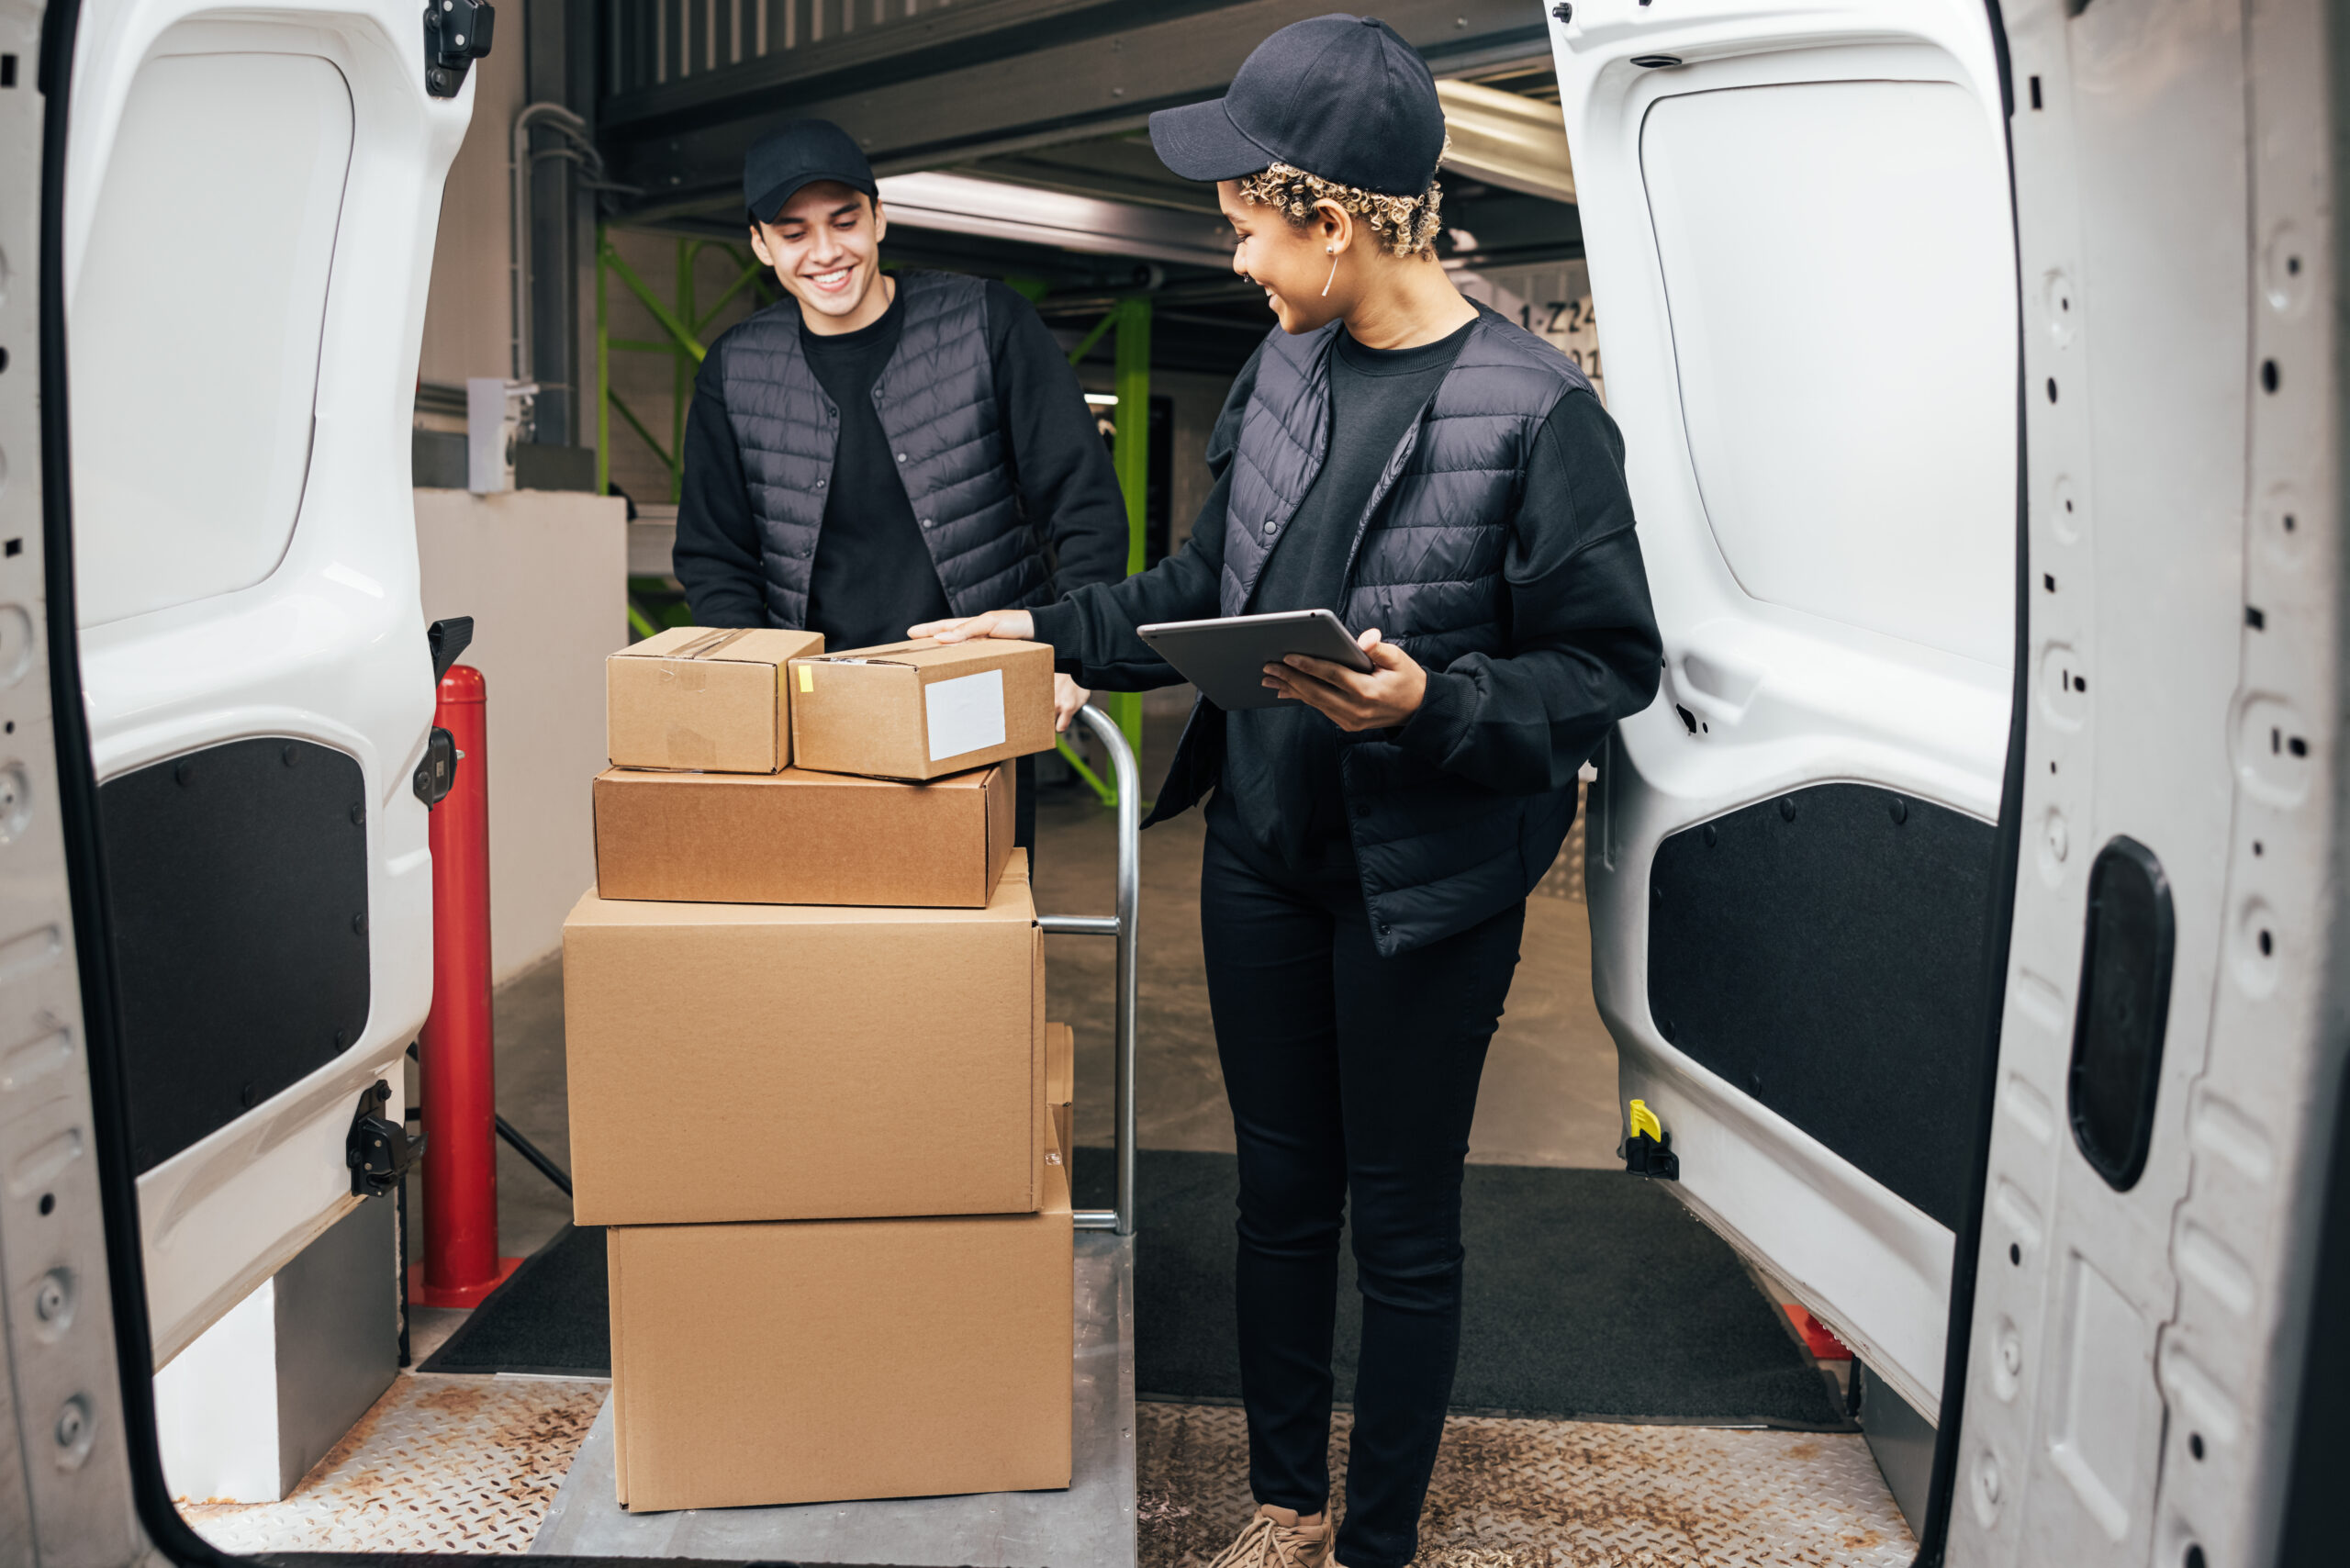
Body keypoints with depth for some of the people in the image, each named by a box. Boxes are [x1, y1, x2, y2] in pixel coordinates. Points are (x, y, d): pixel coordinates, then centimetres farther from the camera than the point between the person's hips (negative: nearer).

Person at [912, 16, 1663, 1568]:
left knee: (1403, 1229, 11)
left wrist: (1435, 706, -25)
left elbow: (1614, 666, -12)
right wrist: (1050, 630, 11)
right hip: (1262, 856, 6)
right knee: (1280, 1190, 19)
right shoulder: (1284, 365, 5)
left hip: (1426, 885, -6)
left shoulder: (1538, 408, -14)